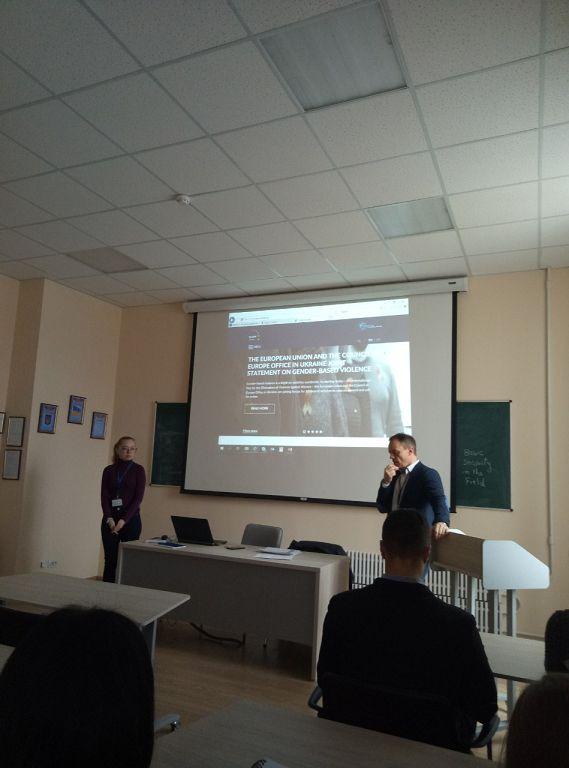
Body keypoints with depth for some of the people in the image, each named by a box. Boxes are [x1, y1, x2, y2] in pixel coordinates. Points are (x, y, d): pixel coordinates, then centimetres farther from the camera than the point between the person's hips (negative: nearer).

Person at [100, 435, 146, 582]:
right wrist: (109, 518, -13)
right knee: (110, 560, 3)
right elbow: (104, 496, 0)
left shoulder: (138, 470, 0)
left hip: (131, 519, -2)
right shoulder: (109, 470, 7)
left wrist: (123, 520, -14)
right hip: (110, 519, 2)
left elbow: (138, 498, -6)